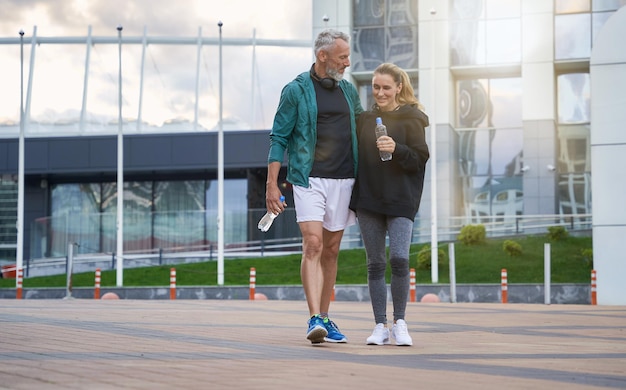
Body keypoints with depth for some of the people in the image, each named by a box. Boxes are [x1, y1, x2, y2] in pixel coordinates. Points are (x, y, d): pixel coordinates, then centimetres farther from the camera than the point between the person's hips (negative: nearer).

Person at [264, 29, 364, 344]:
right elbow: (279, 138, -3)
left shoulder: (349, 91, 13)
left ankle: (324, 319, 17)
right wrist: (272, 184, -9)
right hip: (310, 179, -5)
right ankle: (314, 319, -20)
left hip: (344, 180, 5)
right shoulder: (296, 90, -2)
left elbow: (362, 134, 18)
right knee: (313, 244, -16)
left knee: (331, 250, 9)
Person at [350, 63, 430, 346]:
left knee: (399, 259, -15)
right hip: (368, 199, 4)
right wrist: (353, 197, 12)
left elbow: (420, 159, -5)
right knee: (375, 263, 3)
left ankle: (400, 322, 0)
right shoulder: (365, 118, 12)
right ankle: (380, 326, 8)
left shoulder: (411, 118, 0)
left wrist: (397, 149, -21)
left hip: (401, 200, -4)